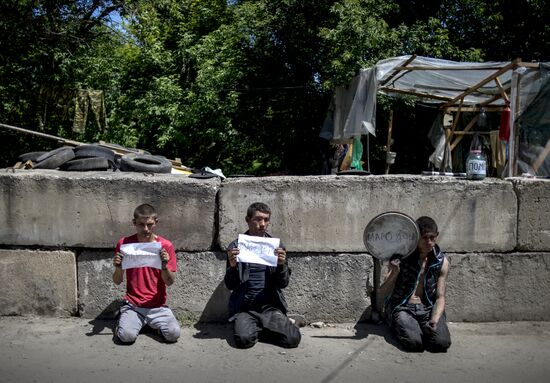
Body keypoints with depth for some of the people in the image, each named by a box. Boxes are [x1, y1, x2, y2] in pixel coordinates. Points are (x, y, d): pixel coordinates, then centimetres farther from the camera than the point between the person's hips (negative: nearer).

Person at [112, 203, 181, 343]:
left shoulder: (166, 245, -4)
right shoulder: (124, 244, -3)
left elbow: (170, 282, -3)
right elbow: (117, 281, 3)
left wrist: (164, 266, -22)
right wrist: (118, 268, -19)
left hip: (158, 306, 1)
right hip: (132, 305, 0)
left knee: (173, 333, -22)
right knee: (126, 336, -26)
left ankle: (155, 323, 11)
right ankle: (126, 321, 9)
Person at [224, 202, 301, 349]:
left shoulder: (277, 246, 7)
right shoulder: (236, 247, 2)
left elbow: (283, 284, 4)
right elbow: (230, 285, 3)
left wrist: (281, 265, -16)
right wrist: (232, 266, -17)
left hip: (270, 305, 2)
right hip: (244, 307, -1)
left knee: (293, 338, -21)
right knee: (244, 339, -30)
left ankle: (257, 329, 7)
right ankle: (263, 328, 4)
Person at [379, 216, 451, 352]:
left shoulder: (441, 262, 1)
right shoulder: (401, 257, -7)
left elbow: (440, 297, 2)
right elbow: (382, 293, -7)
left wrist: (434, 320, -17)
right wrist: (394, 273, -26)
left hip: (428, 309, 3)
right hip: (402, 308, -2)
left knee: (442, 342, -24)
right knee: (414, 342, -28)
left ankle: (424, 329, 8)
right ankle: (402, 328, 6)